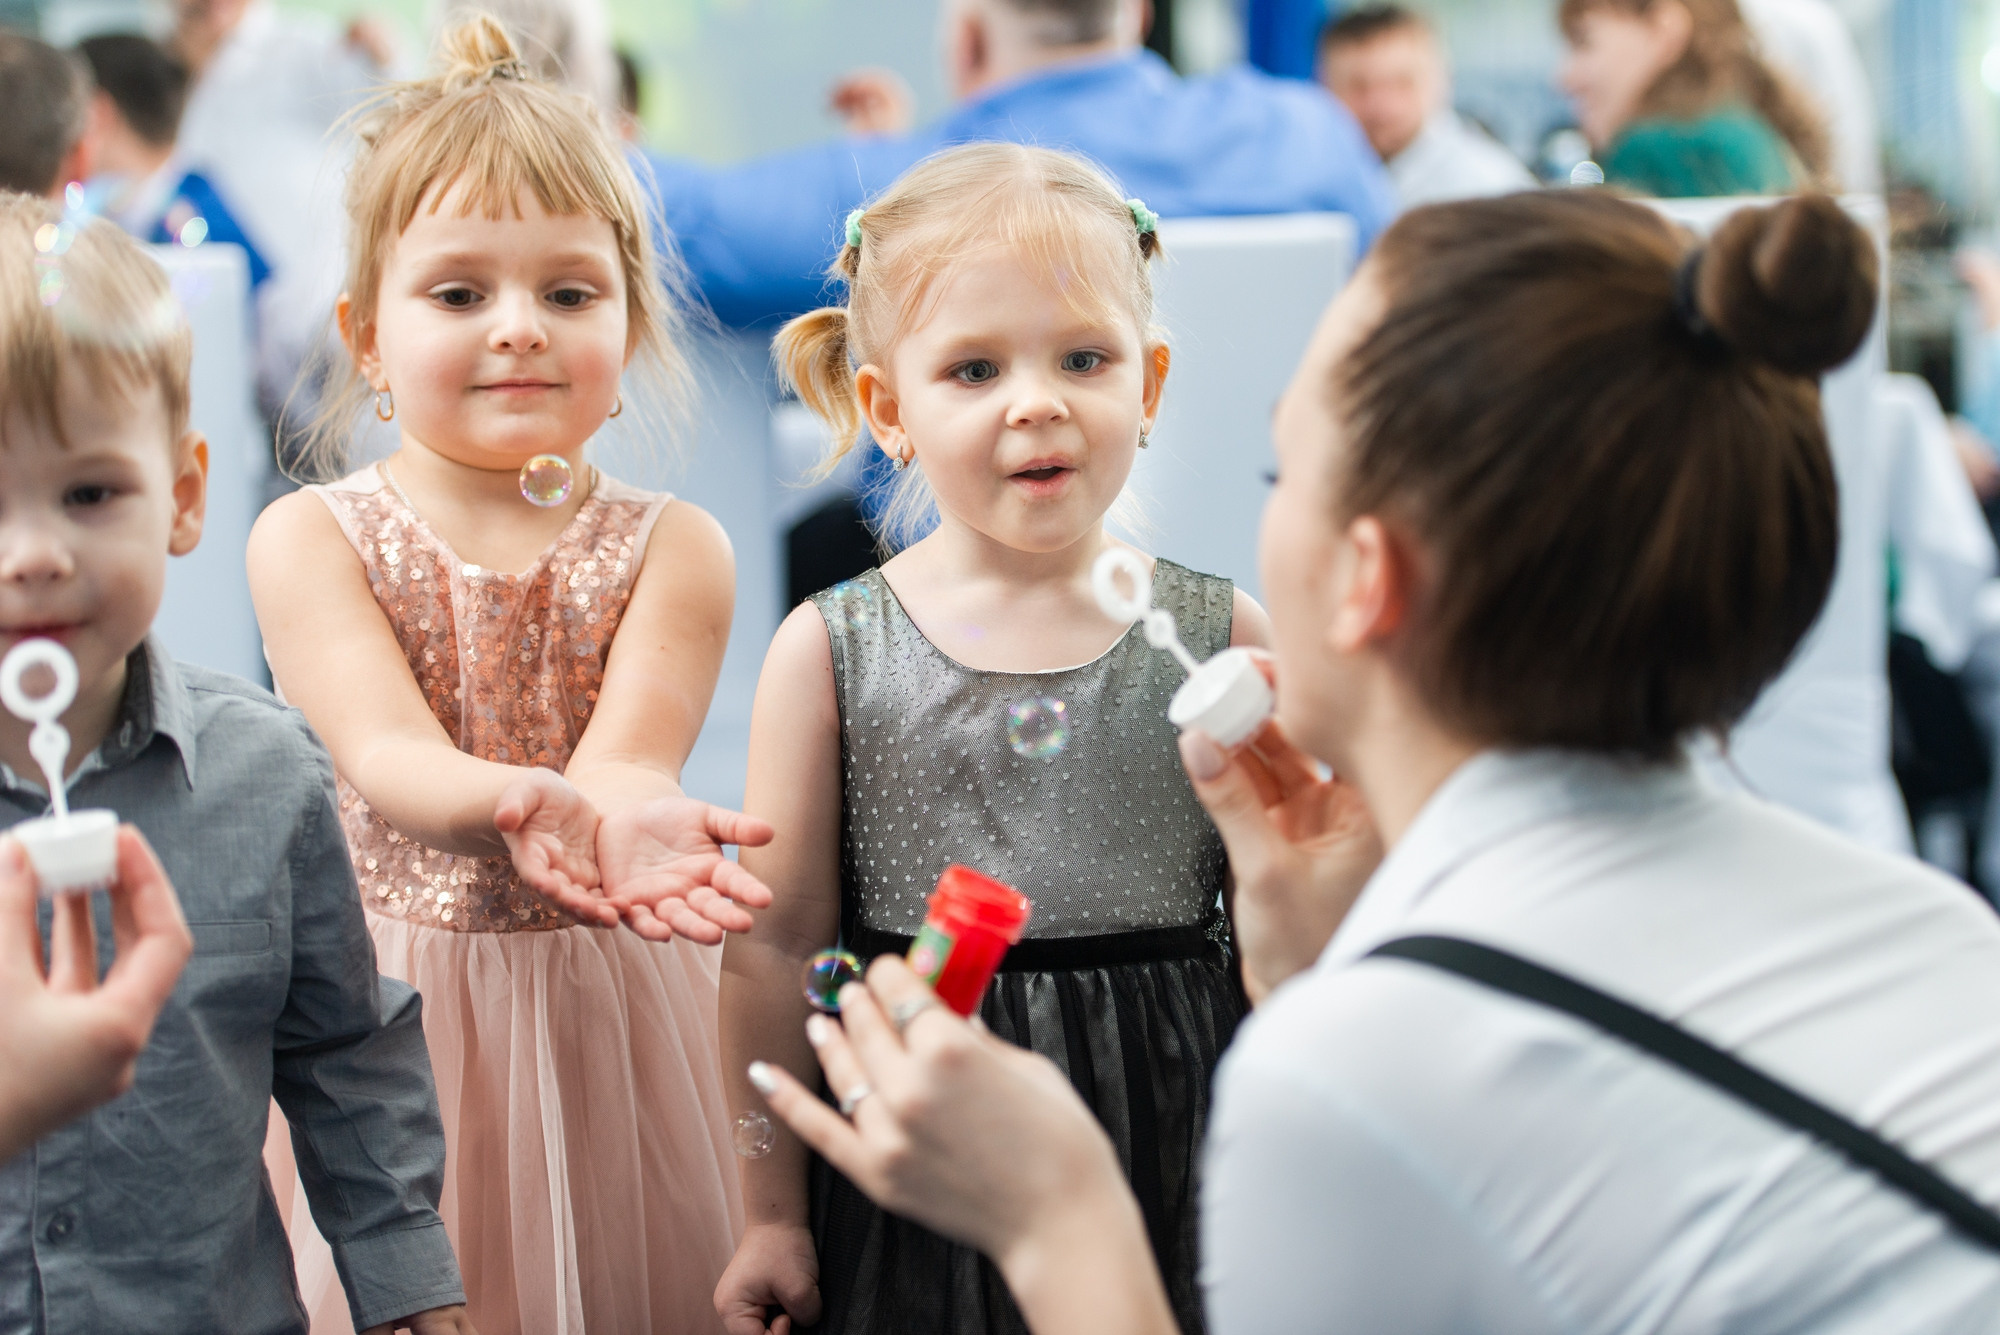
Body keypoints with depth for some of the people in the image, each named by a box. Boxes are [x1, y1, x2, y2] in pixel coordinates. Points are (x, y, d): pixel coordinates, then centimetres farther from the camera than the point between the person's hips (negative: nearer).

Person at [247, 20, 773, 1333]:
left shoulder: (672, 548, -1)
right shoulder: (310, 538, -3)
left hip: (610, 1014, 1)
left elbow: (628, 749, -17)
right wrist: (516, 803, -41)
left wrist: (627, 814, -43)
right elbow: (386, 755, -18)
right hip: (384, 1013, -1)